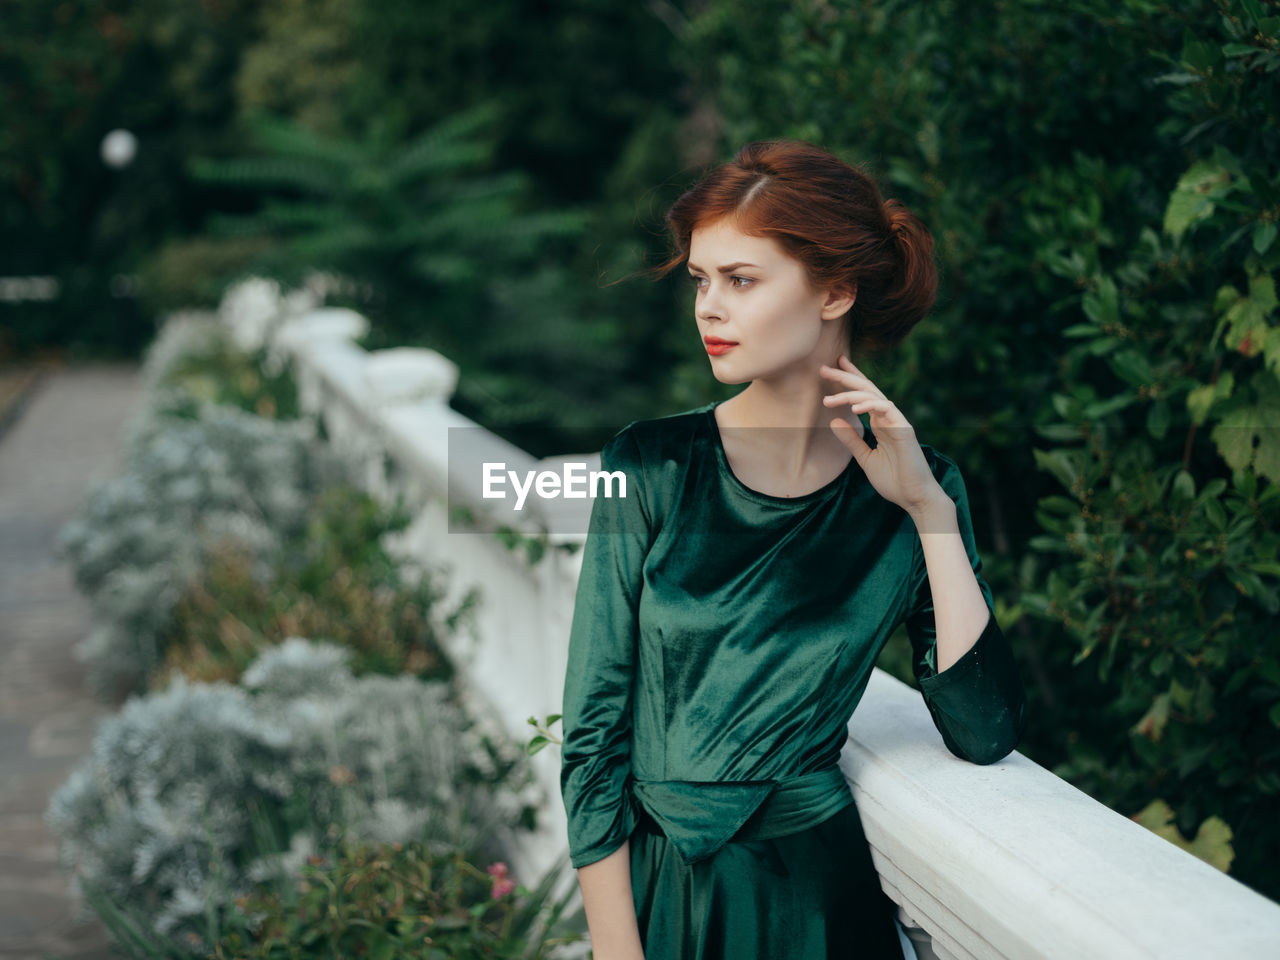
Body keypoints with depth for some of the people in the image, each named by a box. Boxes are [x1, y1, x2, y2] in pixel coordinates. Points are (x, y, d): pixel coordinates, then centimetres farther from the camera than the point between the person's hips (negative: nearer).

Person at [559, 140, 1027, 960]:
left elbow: (984, 735, -11)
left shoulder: (910, 487, -6)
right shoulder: (652, 468, -10)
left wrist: (931, 511, -16)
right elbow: (593, 733, -8)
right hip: (654, 890, 0)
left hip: (821, 891, 1)